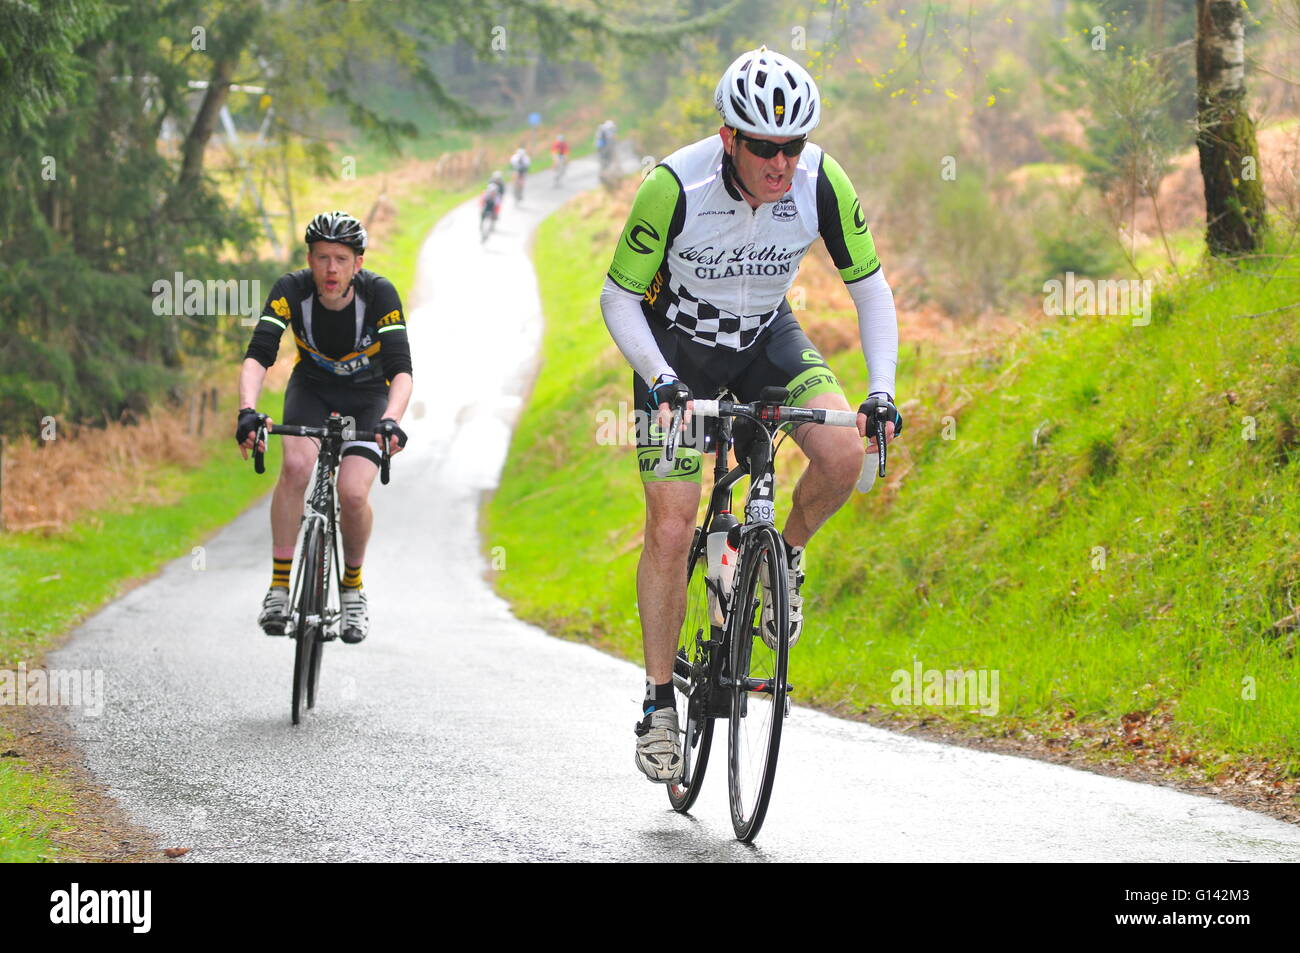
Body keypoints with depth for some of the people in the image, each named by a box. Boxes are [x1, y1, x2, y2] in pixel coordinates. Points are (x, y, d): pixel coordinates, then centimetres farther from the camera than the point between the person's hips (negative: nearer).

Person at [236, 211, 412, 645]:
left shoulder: (379, 294, -28)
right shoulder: (292, 290, -25)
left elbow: (401, 369, -36)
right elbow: (257, 356, -33)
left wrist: (391, 420, -55)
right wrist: (248, 410, -52)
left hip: (367, 396, -1)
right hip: (311, 387, 1)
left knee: (353, 493, -20)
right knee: (296, 465, -28)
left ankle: (352, 585, 9)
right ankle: (279, 587, -19)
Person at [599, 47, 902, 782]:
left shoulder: (823, 183, -23)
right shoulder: (676, 187, -30)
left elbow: (871, 287, -11)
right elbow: (618, 298, -20)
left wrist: (882, 389, -23)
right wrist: (658, 377, -35)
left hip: (767, 337, 3)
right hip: (677, 346, -2)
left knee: (844, 458, -23)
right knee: (672, 529, -11)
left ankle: (785, 556, 8)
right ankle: (659, 704, 1)